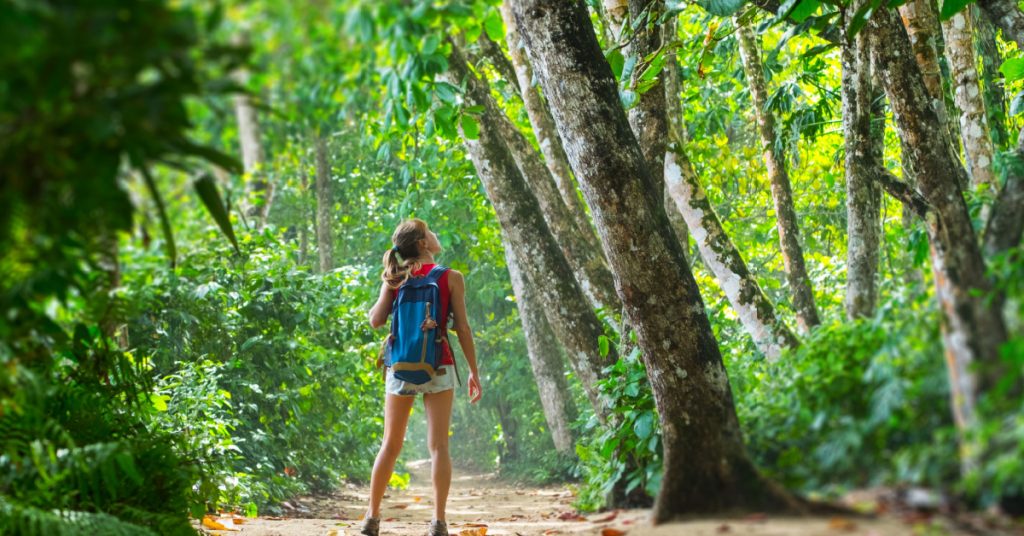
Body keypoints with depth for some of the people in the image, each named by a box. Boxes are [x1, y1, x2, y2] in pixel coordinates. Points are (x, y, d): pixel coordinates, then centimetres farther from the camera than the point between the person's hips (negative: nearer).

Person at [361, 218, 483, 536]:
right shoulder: (451, 278, -3)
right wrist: (474, 371, 1)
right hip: (438, 367, -3)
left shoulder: (395, 278, 3)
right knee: (438, 446, -1)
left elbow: (376, 320, -1)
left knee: (390, 446, 11)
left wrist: (389, 288, 15)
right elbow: (462, 327, -5)